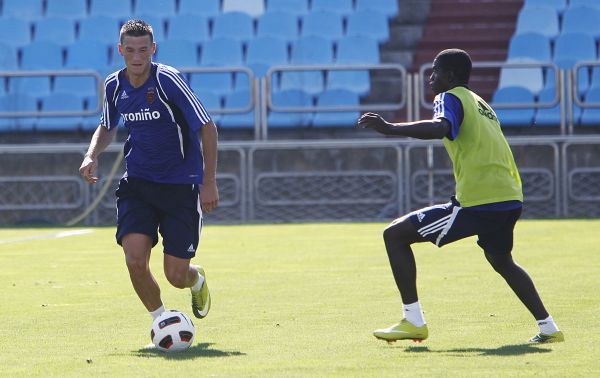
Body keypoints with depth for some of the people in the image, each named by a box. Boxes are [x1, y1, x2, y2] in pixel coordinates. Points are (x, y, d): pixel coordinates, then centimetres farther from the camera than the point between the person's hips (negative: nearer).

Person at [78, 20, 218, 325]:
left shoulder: (168, 80, -16)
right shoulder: (114, 85, 0)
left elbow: (207, 128, -10)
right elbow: (107, 127, 21)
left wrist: (209, 182, -13)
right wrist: (92, 155, 1)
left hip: (181, 185, -4)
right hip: (137, 184, 4)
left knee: (176, 276, -4)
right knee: (135, 260, -17)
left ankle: (197, 280, 35)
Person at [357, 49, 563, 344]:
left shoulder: (450, 98, -3)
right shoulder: (481, 103, 23)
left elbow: (440, 127, -25)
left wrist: (389, 128, -31)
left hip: (476, 204, -9)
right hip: (511, 200, 9)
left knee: (395, 235, -2)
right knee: (502, 261, 34)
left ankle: (413, 321, -4)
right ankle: (548, 327, 29)